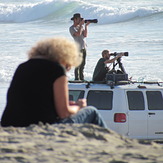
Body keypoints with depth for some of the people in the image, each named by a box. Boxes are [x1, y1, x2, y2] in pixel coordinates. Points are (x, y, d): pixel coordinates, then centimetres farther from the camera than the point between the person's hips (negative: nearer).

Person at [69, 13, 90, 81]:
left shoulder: (81, 26, 14)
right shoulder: (72, 28, -6)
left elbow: (85, 35, 5)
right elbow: (78, 34, -22)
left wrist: (86, 26, -3)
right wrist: (81, 24, -15)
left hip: (84, 47, 7)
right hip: (78, 48, -7)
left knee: (82, 65, 9)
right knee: (78, 65, -9)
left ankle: (82, 78, 15)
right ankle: (77, 79, -7)